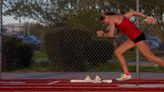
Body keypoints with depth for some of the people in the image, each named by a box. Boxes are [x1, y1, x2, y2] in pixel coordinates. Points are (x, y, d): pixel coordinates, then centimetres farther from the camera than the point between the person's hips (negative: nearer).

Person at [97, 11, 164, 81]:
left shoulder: (112, 19, -4)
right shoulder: (119, 17, 20)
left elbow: (111, 34, -11)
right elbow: (134, 13, 21)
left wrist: (103, 34, 7)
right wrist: (146, 17, 17)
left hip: (137, 37, -10)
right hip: (133, 38, 10)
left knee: (151, 58, -7)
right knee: (118, 52, 9)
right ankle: (127, 74, 8)